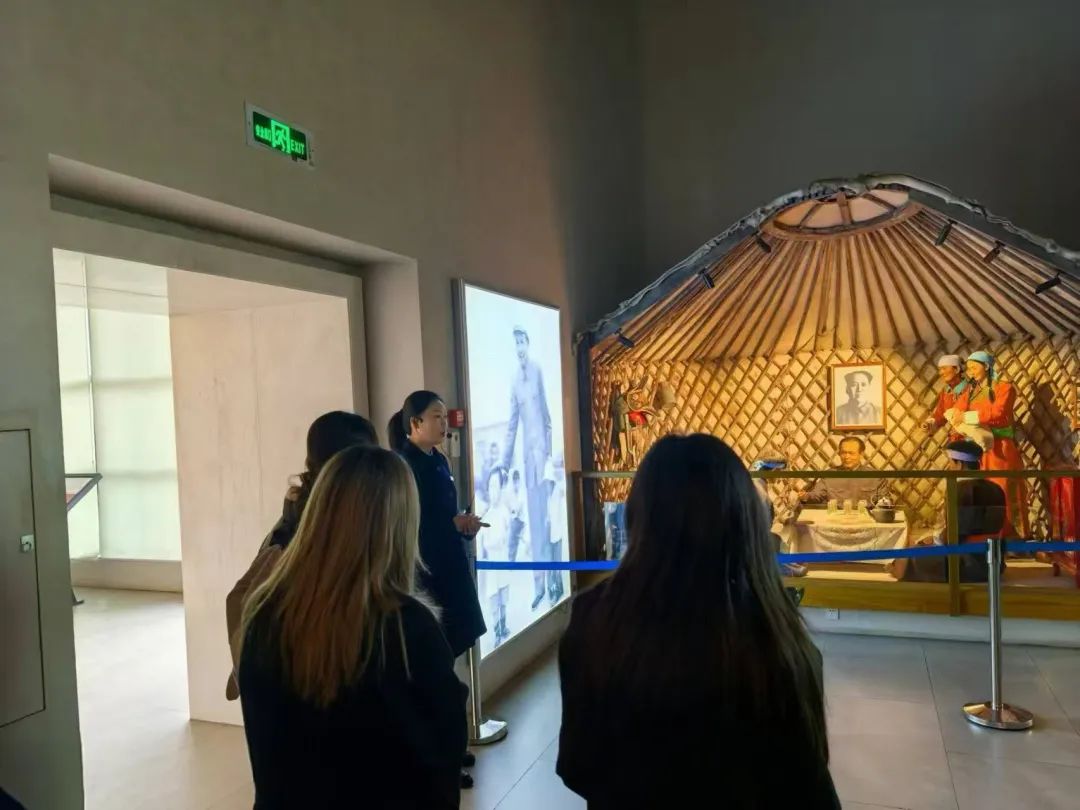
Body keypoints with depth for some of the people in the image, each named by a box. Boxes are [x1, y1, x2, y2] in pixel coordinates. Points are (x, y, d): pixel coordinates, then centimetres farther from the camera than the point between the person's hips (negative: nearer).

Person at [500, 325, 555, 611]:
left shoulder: (538, 371, -3)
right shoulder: (514, 379, 8)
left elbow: (547, 414, -1)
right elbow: (512, 423, 9)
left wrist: (550, 448, -4)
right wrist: (506, 460, 6)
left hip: (541, 447, -3)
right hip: (526, 450, 4)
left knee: (544, 510, -1)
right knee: (533, 513, 6)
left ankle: (548, 577, 9)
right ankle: (538, 582, 12)